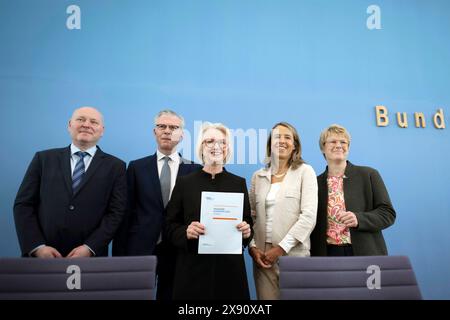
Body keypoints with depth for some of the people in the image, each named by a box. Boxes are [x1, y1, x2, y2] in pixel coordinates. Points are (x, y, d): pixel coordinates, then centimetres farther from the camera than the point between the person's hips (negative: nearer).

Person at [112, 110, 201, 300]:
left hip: (178, 251, 0)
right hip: (140, 249, 0)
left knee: (170, 296, 11)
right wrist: (119, 254, -1)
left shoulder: (194, 170, 2)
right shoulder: (136, 167, 5)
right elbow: (125, 213, 3)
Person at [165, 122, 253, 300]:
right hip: (193, 268, -1)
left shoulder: (239, 183, 6)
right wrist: (185, 232, -16)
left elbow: (248, 221, 10)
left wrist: (247, 231, -11)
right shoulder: (184, 183, 2)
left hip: (230, 267, 1)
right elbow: (170, 225, 3)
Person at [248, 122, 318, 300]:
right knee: (266, 297, 6)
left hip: (294, 254, -3)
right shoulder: (258, 176, 10)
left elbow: (308, 217, -8)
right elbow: (252, 215, 11)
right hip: (263, 255, 3)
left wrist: (282, 248, -12)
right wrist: (252, 247, -2)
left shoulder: (305, 171, 0)